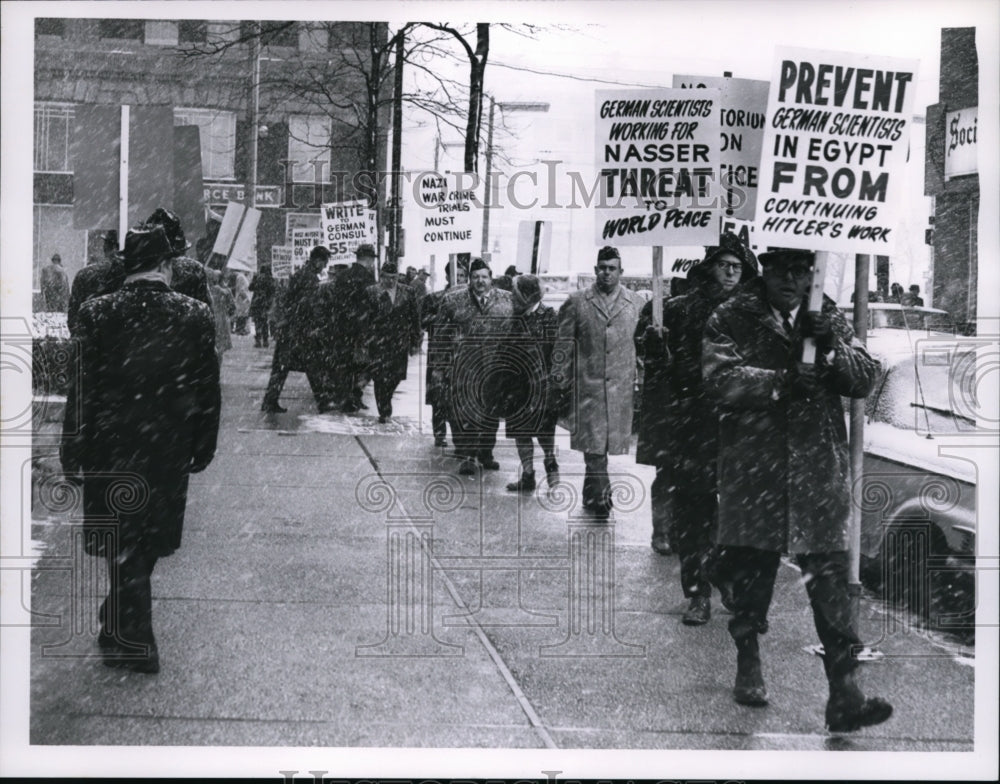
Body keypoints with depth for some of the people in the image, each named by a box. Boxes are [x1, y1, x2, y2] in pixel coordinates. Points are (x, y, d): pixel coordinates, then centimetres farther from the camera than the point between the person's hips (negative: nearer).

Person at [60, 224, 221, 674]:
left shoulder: (96, 314, -11)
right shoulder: (196, 316, -8)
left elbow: (82, 389, -8)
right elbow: (208, 392, -2)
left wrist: (73, 452, 1)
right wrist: (202, 449, 9)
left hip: (112, 451, -1)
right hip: (170, 451, 2)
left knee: (124, 544, 11)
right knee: (148, 540, 19)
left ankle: (134, 646, 17)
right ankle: (122, 625, 37)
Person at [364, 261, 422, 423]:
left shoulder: (408, 292, 5)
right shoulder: (371, 292, -2)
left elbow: (415, 318, 8)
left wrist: (415, 342, 6)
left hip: (400, 343, 2)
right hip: (378, 342, -2)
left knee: (397, 374, 5)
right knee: (380, 377, -3)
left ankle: (385, 401, 33)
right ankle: (384, 411, 7)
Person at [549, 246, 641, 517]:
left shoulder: (635, 304, 8)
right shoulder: (576, 302, 4)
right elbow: (564, 345, 4)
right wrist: (560, 383, -1)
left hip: (621, 386, 2)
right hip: (586, 385, -2)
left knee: (610, 441, 7)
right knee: (593, 443, -6)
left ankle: (593, 495, 22)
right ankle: (600, 495, 0)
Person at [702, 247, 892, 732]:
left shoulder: (830, 320, 12)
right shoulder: (731, 319, 2)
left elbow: (865, 379, 6)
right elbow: (720, 377, -12)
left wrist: (832, 347, -12)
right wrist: (781, 380, -22)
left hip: (819, 470, 2)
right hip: (753, 470, -1)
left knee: (830, 579, -4)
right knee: (751, 571, 11)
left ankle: (843, 692, -2)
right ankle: (748, 663, 34)